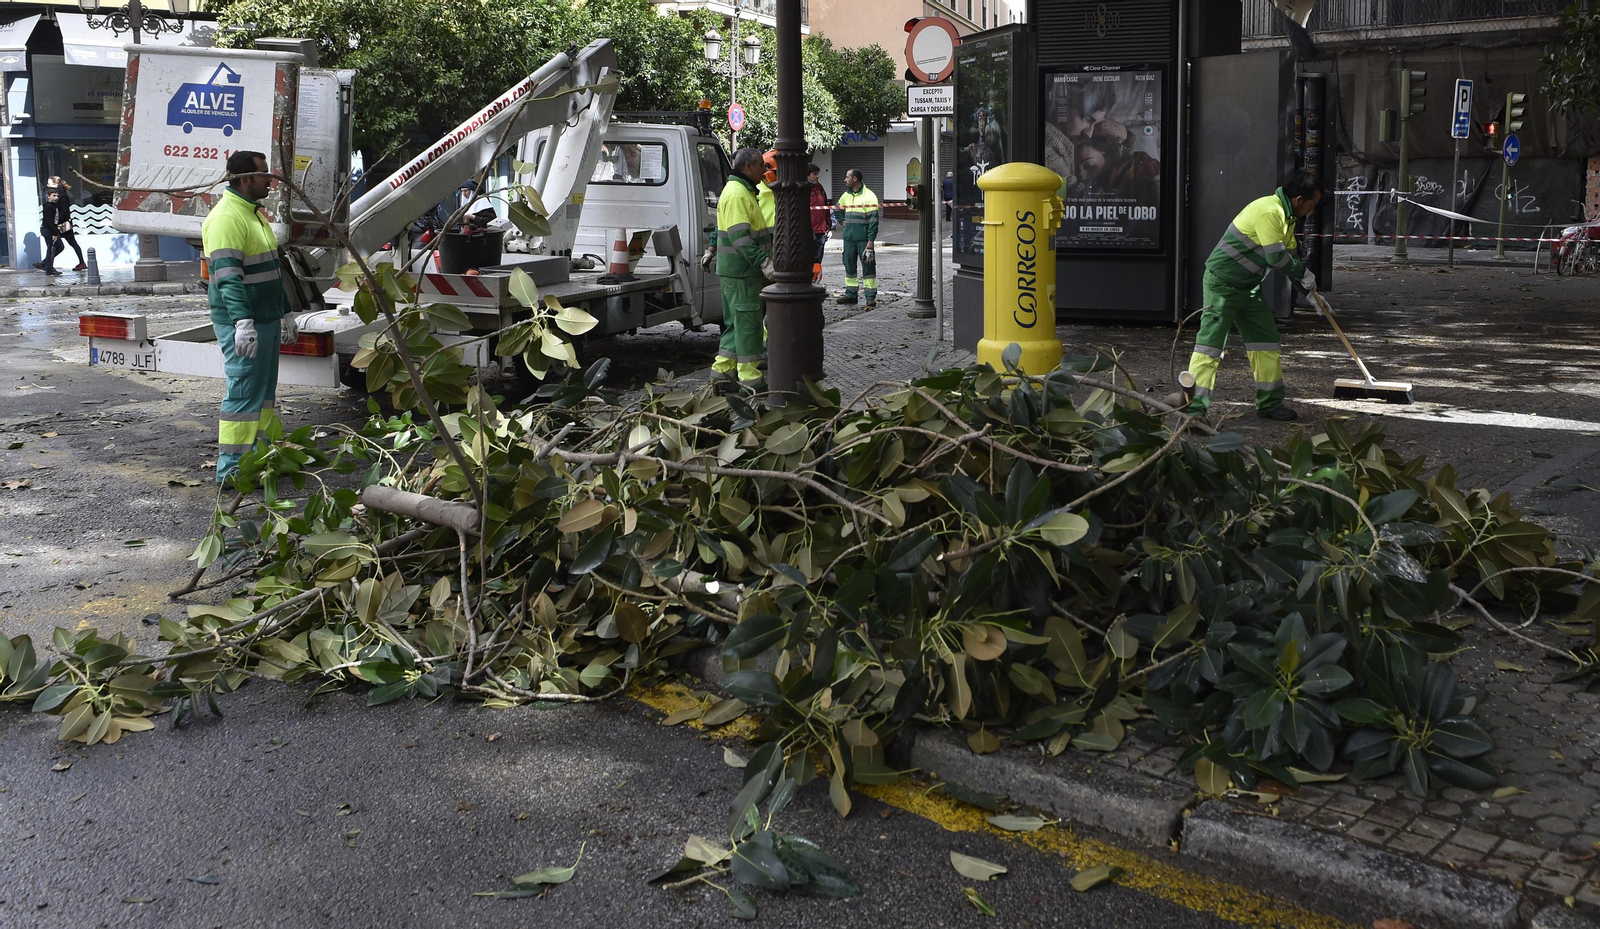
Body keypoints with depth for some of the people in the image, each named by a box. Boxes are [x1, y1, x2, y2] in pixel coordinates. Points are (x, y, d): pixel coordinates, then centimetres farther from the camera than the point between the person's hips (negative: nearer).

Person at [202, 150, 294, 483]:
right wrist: (242, 321, -33)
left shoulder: (254, 213, 18)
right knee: (244, 392, -9)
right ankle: (231, 467, -6)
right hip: (243, 326, -10)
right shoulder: (226, 217, -16)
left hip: (266, 321, 10)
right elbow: (228, 275, -25)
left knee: (264, 390, 17)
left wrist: (284, 313, 28)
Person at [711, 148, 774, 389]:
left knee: (737, 322, 15)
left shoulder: (744, 192, 18)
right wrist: (764, 263, -26)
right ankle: (749, 377, -2)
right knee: (748, 322, -6)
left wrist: (764, 263, 27)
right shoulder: (737, 194, -16)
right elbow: (739, 237, -24)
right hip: (741, 271, -11)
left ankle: (723, 369, 21)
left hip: (743, 271, 11)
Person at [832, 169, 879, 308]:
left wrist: (870, 242, -17)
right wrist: (842, 222, 12)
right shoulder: (846, 195, 12)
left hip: (863, 239, -6)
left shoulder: (869, 196, -9)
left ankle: (871, 296, 0)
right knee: (849, 266, 9)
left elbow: (873, 220, -12)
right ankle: (850, 295, 17)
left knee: (868, 267, -3)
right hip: (848, 238, 6)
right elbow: (837, 210, 31)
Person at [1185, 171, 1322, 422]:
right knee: (1210, 341, -12)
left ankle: (1270, 403, 19)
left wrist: (1307, 289, 14)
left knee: (1266, 340, 11)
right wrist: (1304, 274, -8)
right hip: (1222, 283, -10)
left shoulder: (1285, 216, 12)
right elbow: (1276, 257, -23)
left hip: (1248, 288, 10)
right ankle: (1195, 406, -14)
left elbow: (1288, 254, 20)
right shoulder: (1268, 211, -21)